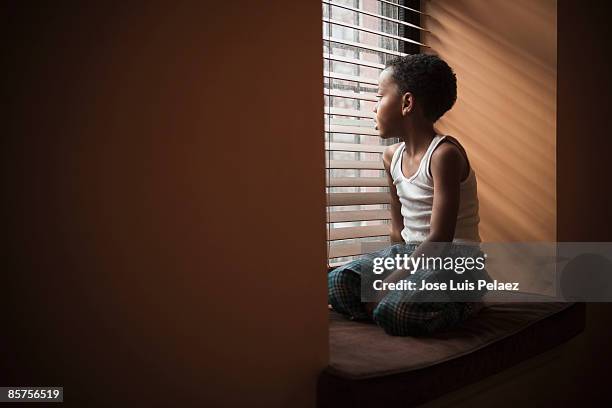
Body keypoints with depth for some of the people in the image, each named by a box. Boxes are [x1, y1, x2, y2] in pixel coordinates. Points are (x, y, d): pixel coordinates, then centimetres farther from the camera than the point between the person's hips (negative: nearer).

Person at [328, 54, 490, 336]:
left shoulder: (444, 153, -16)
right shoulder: (392, 156, 9)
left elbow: (440, 239, -21)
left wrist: (388, 284, -22)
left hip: (455, 258, -6)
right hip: (409, 252, 6)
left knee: (393, 310, -30)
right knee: (337, 283, -16)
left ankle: (465, 302, -3)